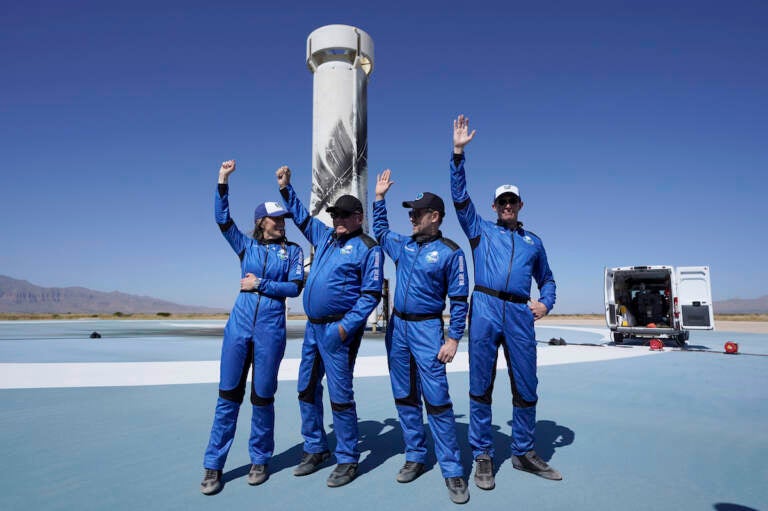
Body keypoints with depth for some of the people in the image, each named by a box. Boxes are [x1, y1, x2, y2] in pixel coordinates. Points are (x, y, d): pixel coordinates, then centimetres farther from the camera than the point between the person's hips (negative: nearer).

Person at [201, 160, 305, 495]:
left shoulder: (292, 251, 5)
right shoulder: (246, 246, 10)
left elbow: (295, 287, -4)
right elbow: (222, 220, 2)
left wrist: (260, 284, -9)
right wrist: (223, 182, -4)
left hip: (270, 329, -1)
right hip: (239, 325, 2)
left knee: (262, 397, 6)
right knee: (228, 395, 4)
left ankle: (259, 461, 23)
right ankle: (213, 467, 16)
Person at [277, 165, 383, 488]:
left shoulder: (368, 248, -7)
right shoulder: (325, 237, 13)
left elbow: (371, 294, -12)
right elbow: (302, 217, 29)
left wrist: (346, 326, -19)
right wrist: (285, 188, 23)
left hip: (338, 330, -8)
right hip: (313, 327, 8)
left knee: (340, 395, -2)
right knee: (307, 390, 14)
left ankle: (347, 461, 15)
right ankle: (315, 450, 31)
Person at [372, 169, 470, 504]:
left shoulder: (450, 252, -7)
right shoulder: (403, 246, 9)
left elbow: (459, 300, -7)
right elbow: (380, 232, 29)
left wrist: (453, 338, -13)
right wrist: (379, 197, 22)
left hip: (427, 329, -6)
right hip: (397, 326, 6)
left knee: (436, 399, -8)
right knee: (405, 398, 11)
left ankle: (452, 471, 2)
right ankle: (415, 457, 24)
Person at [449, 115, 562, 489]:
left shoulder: (533, 241, 22)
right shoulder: (480, 230, 14)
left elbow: (547, 278, 28)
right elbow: (459, 196, 4)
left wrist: (546, 303, 7)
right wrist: (458, 153, -2)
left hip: (520, 314, 3)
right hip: (485, 310, -2)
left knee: (526, 387, 7)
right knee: (480, 387, 2)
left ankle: (523, 453, 24)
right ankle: (483, 457, 13)